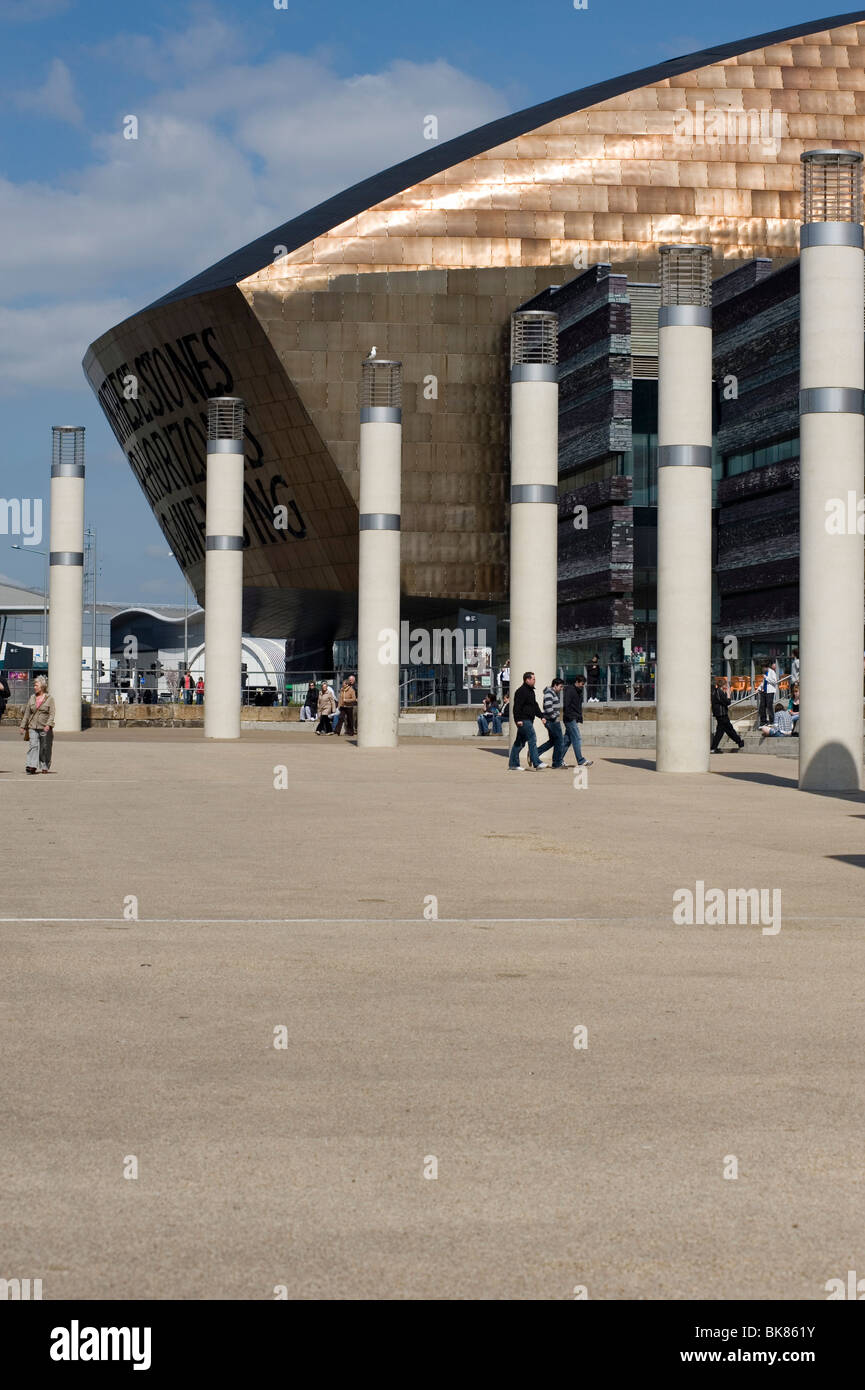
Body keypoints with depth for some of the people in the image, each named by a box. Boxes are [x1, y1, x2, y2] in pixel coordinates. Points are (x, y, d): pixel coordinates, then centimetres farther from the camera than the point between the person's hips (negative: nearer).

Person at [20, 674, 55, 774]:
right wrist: (23, 726, 14)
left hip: (45, 728, -3)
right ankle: (32, 767, -20)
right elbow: (27, 713, 16)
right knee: (33, 745, -12)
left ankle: (45, 767, 19)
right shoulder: (32, 698, 11)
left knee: (45, 748, 5)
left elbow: (52, 713, -7)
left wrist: (48, 725, -21)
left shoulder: (49, 698, 0)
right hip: (33, 727, 3)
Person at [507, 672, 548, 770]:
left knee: (519, 742, 11)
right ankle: (537, 764, -15)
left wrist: (541, 716, 20)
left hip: (529, 720, 10)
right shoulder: (522, 691, -12)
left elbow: (535, 706, 27)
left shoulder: (531, 691, 20)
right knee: (532, 740, -13)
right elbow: (517, 706, -19)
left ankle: (513, 765, 14)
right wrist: (518, 719, -23)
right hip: (524, 720, -10)